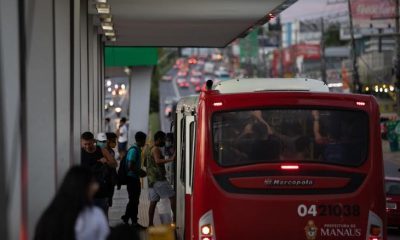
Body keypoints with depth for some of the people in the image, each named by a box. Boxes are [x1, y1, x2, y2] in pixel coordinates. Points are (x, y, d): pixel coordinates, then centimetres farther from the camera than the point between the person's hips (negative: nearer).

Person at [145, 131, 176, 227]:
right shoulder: (156, 149, -10)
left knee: (153, 202, 7)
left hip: (151, 179, 10)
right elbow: (158, 161, -28)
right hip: (158, 178, -10)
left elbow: (145, 164, 28)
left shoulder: (148, 149, 19)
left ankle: (150, 224, 4)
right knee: (172, 197, -10)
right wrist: (170, 159, -37)